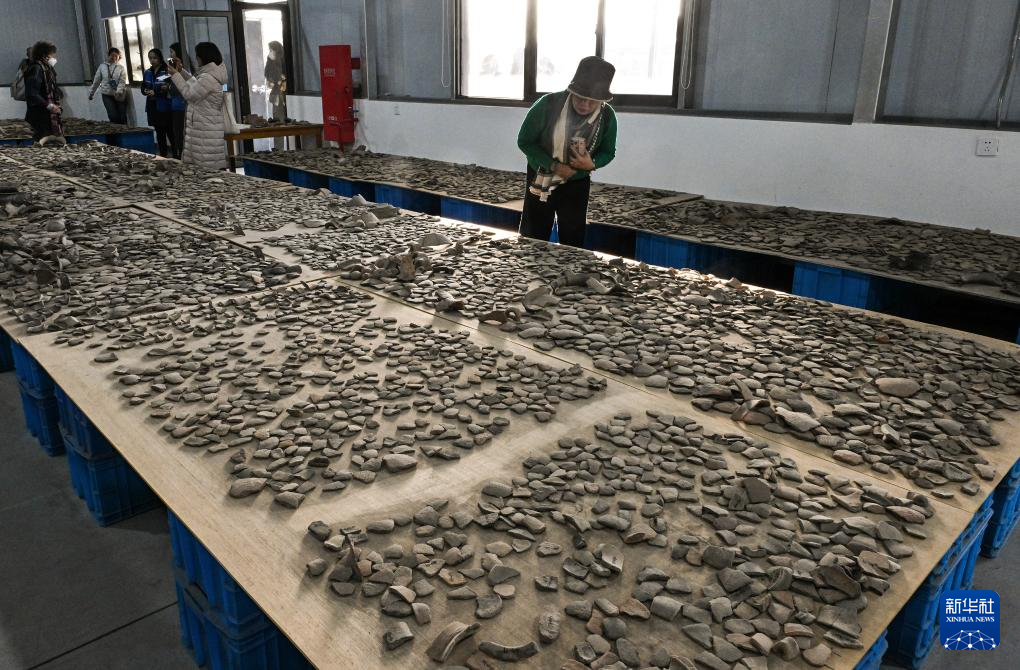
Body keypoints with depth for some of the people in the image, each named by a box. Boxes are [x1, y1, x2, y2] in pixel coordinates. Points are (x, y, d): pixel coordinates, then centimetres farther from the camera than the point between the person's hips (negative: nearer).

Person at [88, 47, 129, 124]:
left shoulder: (121, 67, 2)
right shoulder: (102, 66, 7)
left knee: (123, 118, 1)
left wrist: (118, 91, -27)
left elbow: (122, 81, -10)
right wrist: (91, 92, 15)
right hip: (107, 95, 1)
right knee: (113, 117, -11)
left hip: (120, 96, 0)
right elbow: (96, 81, 13)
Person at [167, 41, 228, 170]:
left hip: (207, 131, -10)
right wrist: (181, 72, 20)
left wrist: (175, 75, -5)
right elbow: (195, 86, 29)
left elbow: (190, 94, -12)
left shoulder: (208, 78, -19)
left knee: (208, 168, -8)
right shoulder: (210, 74, 13)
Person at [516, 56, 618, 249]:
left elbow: (608, 152, 0)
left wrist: (592, 164, -23)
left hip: (576, 184, 1)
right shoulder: (548, 104, -23)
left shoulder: (607, 117, -16)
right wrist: (553, 165, -24)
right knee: (532, 238, 6)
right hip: (540, 180, -1)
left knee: (573, 242, 3)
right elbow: (524, 141, -14)